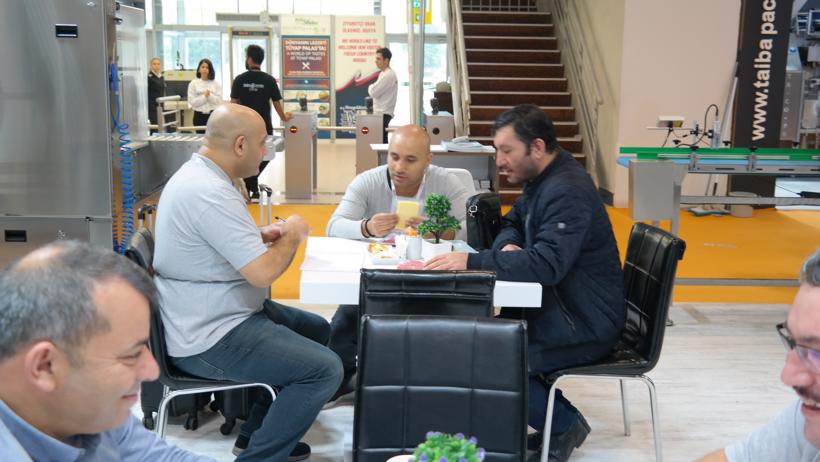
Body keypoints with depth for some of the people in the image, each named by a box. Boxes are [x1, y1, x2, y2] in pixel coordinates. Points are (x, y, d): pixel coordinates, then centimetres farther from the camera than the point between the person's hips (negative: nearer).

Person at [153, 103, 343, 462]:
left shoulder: (195, 174, 8)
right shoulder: (209, 192, -25)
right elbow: (262, 272, -28)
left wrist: (262, 236, 7)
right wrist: (293, 235, -9)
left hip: (210, 317, 11)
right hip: (209, 340, -11)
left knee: (318, 330, 21)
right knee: (326, 369, -15)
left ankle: (256, 433, 26)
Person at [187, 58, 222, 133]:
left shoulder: (216, 83, 4)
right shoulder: (193, 83, 3)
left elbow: (219, 101, -2)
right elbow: (192, 102, -4)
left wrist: (210, 96, -16)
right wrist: (204, 96, -13)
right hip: (199, 115, 0)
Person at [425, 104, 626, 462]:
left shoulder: (567, 191, -23)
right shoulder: (542, 180, 8)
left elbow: (547, 264, -35)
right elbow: (512, 224, 20)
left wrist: (472, 262, -37)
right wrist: (508, 246, -5)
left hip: (586, 324, -10)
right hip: (559, 305, 10)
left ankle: (564, 424, 3)